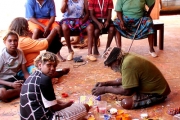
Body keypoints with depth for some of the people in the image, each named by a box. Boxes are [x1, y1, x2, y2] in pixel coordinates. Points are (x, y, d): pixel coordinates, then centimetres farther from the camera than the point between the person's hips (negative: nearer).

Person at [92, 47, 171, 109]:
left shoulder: (128, 64, -29)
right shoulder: (127, 58, 0)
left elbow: (126, 91, -24)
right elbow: (124, 80, 16)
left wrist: (105, 89, -14)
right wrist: (106, 83, 9)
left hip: (157, 92, -9)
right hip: (152, 86, 9)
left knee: (126, 103, -23)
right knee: (119, 86, 12)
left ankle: (156, 99, -6)